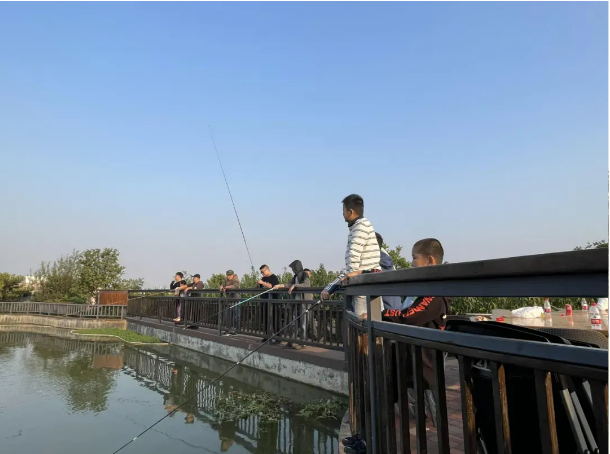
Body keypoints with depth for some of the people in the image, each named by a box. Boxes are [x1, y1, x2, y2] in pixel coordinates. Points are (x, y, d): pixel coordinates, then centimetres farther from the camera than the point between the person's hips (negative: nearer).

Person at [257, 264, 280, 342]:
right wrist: (258, 283, 1)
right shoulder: (263, 278, 18)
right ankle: (267, 336, 16)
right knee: (265, 319, 8)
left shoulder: (274, 277, -5)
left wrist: (262, 283, -20)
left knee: (273, 319, -8)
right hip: (264, 301, 8)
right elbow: (259, 287, 22)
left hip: (272, 302, -8)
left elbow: (272, 286, -20)